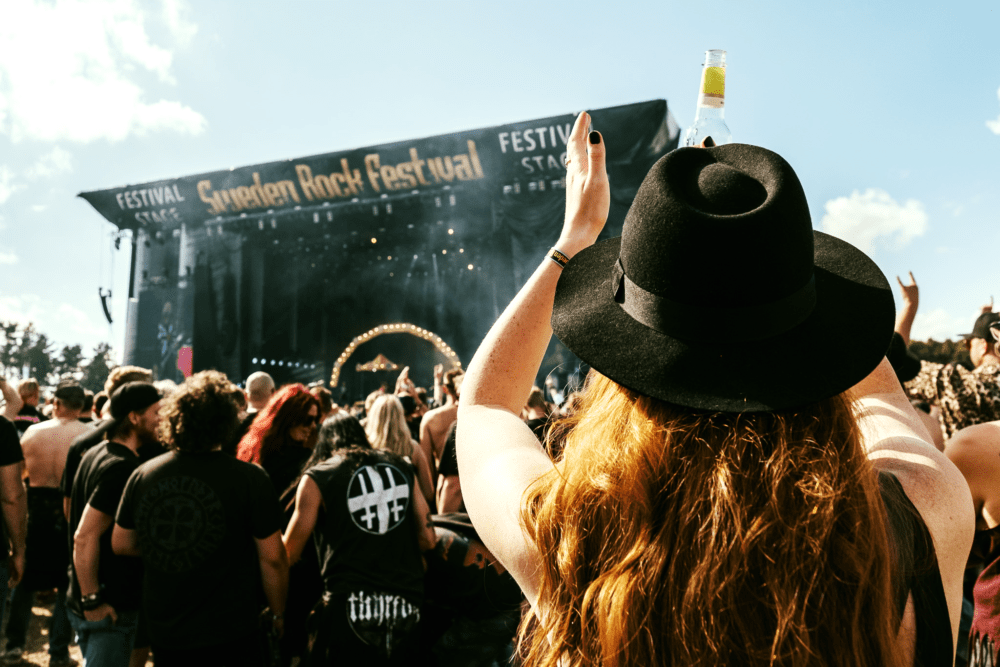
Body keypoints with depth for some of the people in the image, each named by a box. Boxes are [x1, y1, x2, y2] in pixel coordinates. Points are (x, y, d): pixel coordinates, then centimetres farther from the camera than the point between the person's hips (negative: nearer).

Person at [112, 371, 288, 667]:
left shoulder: (142, 475, -5)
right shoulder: (250, 479, -17)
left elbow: (121, 544, 7)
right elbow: (272, 558, -13)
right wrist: (278, 612, 2)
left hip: (163, 634, 5)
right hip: (229, 636, -4)